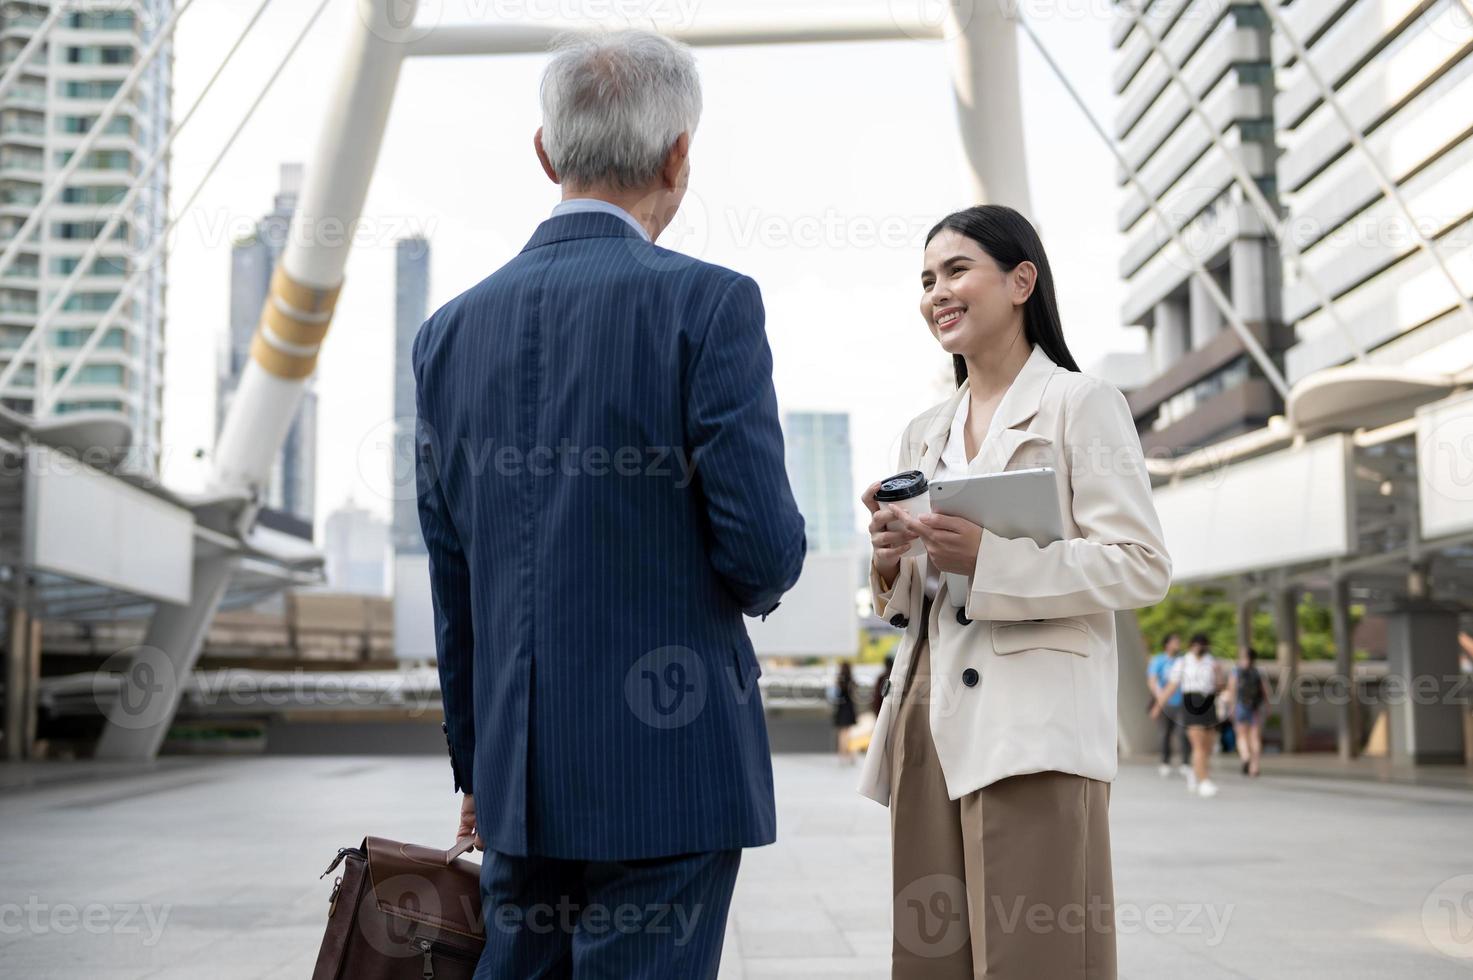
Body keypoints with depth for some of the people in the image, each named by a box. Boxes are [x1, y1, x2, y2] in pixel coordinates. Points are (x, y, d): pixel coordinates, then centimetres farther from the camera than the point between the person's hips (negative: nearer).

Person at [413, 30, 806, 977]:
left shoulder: (453, 329, 6)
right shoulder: (708, 303, -10)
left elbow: (453, 586, 11)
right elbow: (763, 548, -14)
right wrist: (756, 581, 10)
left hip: (520, 774, 5)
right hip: (668, 766, -5)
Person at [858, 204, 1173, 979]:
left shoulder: (1079, 404, 2)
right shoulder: (923, 435, 20)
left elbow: (1143, 567, -8)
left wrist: (989, 560, -18)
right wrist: (891, 565, 0)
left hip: (1032, 729, -6)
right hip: (929, 723, 6)